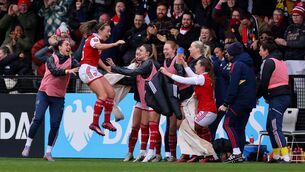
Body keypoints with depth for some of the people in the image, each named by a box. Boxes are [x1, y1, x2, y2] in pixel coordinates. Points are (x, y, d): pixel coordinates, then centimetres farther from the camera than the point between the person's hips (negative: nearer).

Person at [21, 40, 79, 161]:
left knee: (55, 125, -2)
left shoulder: (71, 61, 5)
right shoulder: (51, 59, -2)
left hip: (59, 97, 3)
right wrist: (67, 71, -33)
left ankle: (48, 153, 7)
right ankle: (27, 146, -1)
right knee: (38, 119, -12)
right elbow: (54, 71, -20)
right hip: (44, 93, -3)